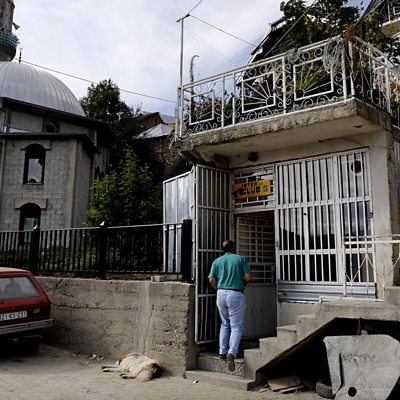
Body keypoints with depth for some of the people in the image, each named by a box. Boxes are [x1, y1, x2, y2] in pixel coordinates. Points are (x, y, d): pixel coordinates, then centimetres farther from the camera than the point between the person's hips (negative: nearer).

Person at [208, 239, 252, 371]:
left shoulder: (217, 261, 8)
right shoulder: (241, 259, 1)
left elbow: (211, 280, 0)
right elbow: (248, 277, -5)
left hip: (221, 294, 3)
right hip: (236, 295, -3)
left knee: (224, 324, 18)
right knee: (236, 326, 1)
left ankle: (222, 352, 15)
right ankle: (232, 352, -16)